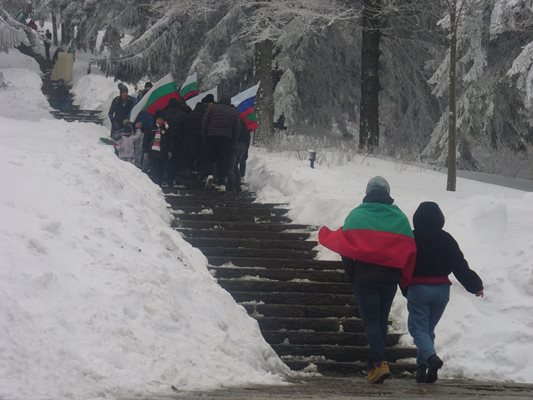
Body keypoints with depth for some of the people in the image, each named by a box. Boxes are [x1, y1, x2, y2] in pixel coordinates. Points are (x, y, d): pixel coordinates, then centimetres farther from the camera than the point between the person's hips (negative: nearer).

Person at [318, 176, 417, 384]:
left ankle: (380, 363, -20)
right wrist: (405, 279, 14)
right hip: (390, 278, 3)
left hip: (364, 276, -3)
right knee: (381, 321, 13)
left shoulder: (356, 215, -3)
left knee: (371, 322, -2)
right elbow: (410, 250, 5)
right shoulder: (400, 217, 5)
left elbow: (343, 243, -5)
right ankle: (374, 365, 17)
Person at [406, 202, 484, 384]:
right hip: (441, 289, 3)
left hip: (418, 289, -3)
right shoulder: (446, 240, 1)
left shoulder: (411, 238, -5)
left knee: (418, 327, -2)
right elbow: (460, 265, 0)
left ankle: (431, 356, -29)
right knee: (429, 328, 14)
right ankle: (422, 367, 7)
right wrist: (475, 286, 8)